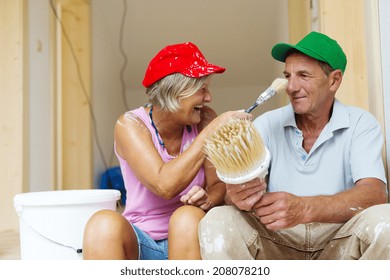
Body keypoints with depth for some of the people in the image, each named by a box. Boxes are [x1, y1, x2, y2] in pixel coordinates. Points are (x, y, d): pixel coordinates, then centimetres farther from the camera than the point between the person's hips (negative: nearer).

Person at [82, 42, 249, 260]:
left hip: (188, 240, 2)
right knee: (104, 224, -32)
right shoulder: (130, 125, -13)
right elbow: (164, 186, -28)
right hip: (140, 241, -1)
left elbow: (219, 185, -4)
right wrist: (211, 132, -28)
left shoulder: (204, 119, -5)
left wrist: (208, 199, -27)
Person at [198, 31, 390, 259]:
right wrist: (238, 194, -34)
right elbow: (237, 189, -7)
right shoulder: (267, 124, 2)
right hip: (277, 242, 1)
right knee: (217, 221, -26)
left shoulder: (361, 124, -2)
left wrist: (303, 208, -37)